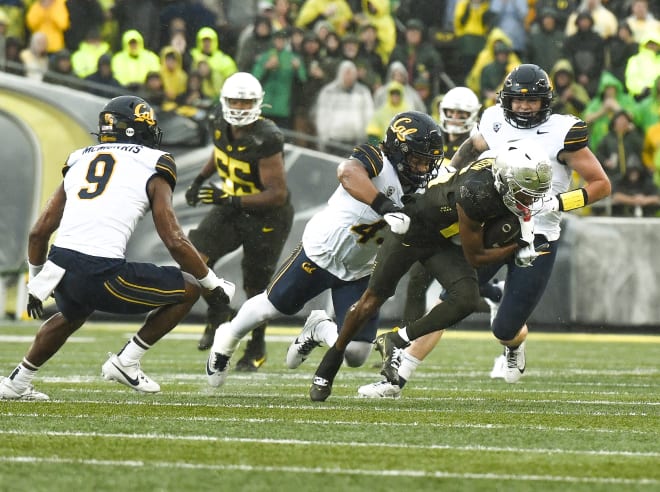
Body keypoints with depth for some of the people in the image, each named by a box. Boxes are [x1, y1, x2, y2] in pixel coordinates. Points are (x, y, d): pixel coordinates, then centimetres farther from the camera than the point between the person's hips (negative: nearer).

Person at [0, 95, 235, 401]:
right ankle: (126, 362, 11)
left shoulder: (80, 161, 20)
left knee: (71, 315, 40)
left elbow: (39, 232, 18)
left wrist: (36, 285, 31)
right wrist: (214, 284, 12)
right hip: (102, 274, -7)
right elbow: (175, 242, -1)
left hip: (61, 269, 7)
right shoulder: (151, 169, 5)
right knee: (189, 290, 11)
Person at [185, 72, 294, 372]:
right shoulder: (222, 122, -8)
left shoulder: (266, 140, -30)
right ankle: (217, 314, 13)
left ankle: (257, 349, 28)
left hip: (266, 216, -6)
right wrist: (200, 180, 8)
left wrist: (231, 200, -35)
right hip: (232, 208, 6)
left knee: (255, 287, 6)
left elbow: (277, 194, -28)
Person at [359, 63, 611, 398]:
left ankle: (515, 347, 39)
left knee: (505, 329, -1)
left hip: (537, 241, -3)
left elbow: (601, 185, -6)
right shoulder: (497, 123, 4)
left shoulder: (562, 133, -10)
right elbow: (473, 146, 28)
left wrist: (556, 203, -17)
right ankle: (398, 378, -9)